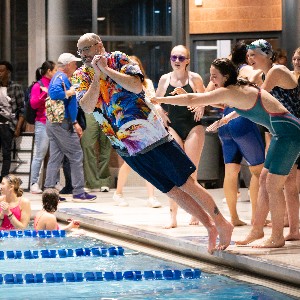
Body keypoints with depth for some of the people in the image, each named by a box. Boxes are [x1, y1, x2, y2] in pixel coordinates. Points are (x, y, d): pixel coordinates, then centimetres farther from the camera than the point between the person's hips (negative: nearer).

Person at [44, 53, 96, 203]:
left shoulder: (63, 77, 20)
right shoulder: (60, 77, -13)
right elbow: (54, 93, -35)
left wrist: (74, 123, 24)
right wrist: (69, 93, -18)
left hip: (53, 123, 10)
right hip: (61, 124, -10)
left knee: (55, 157, 9)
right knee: (76, 156, -3)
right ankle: (79, 192, 0)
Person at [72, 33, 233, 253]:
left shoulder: (118, 59, -4)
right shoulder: (81, 76, 6)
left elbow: (137, 86, -19)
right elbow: (87, 107, -9)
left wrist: (106, 70, -21)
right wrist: (96, 76, -17)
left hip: (150, 134, -4)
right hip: (127, 148, 4)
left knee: (186, 184, -2)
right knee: (172, 191, 7)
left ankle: (222, 224, 9)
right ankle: (210, 227, 18)